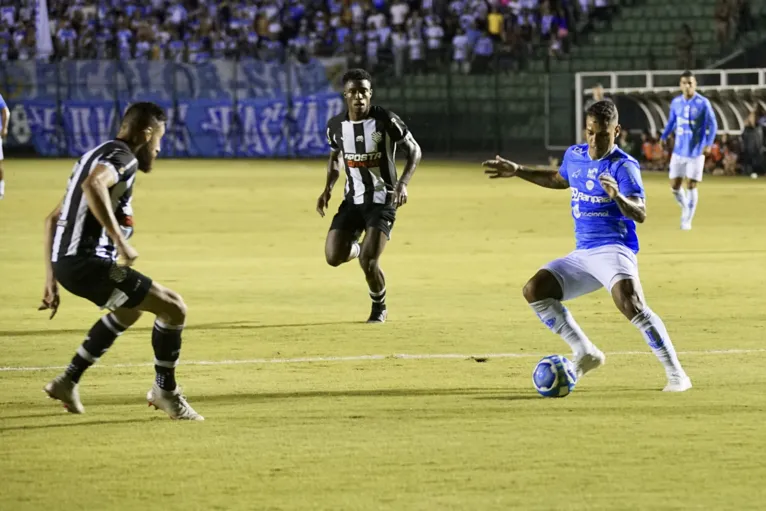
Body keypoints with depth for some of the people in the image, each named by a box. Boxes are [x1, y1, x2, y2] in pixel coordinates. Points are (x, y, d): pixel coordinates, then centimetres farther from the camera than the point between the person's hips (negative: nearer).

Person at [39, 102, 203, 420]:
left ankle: (68, 382, 34)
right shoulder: (122, 157, -7)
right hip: (88, 262, -10)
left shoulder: (94, 156, 25)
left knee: (131, 309, 34)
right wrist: (121, 241, -30)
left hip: (64, 261, 10)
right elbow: (93, 186, -31)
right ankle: (165, 392, 8)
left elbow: (53, 219, 28)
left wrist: (51, 279, 28)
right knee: (174, 308, -6)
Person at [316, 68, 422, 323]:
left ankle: (379, 307, 13)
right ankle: (356, 247, 29)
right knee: (334, 257, -10)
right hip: (353, 199, 4)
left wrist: (403, 183, -21)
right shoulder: (336, 125, -2)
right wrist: (328, 189, 3)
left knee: (368, 262, -17)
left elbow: (414, 150, -6)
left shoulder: (386, 120, -16)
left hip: (382, 200, -4)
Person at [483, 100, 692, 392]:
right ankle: (585, 354, 7)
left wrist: (618, 196, -43)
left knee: (630, 303, -31)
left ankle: (676, 374, -25)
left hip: (613, 250, -8)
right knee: (535, 290, -1)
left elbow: (640, 215, -24)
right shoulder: (574, 157, 10)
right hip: (582, 254, 8)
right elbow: (559, 180, 34)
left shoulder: (624, 166, -12)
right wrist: (517, 172, 33)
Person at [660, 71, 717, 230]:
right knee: (674, 186, 3)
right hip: (679, 151, 4)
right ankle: (686, 209, 29)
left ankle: (687, 220, 6)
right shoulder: (676, 103, 4)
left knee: (691, 186, -4)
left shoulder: (703, 103, -9)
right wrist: (664, 136, 3)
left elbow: (712, 125, -4)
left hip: (696, 151, -4)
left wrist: (709, 144, -16)